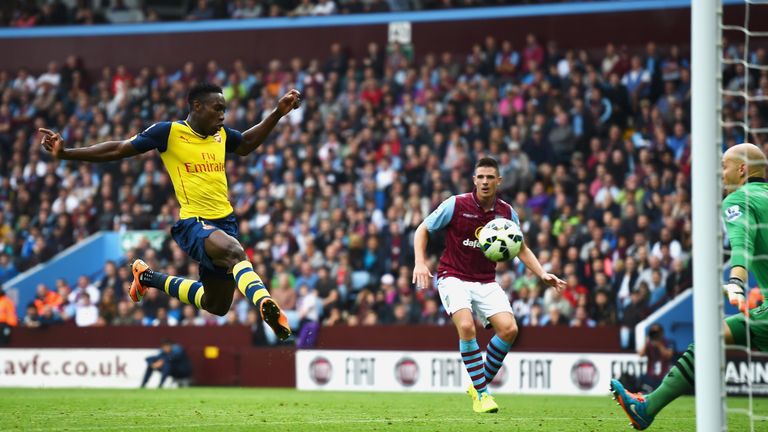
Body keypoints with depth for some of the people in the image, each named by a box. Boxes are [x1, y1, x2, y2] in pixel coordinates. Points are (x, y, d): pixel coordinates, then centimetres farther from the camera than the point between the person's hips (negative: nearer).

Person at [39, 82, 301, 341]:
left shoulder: (221, 134, 10)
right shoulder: (169, 132, -7)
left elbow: (246, 144, 32)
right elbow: (118, 150, -5)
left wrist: (278, 113, 25)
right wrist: (65, 154, -11)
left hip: (225, 221, 7)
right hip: (193, 222, -7)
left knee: (216, 307, 16)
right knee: (235, 252, -39)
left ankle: (150, 278, 37)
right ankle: (265, 304, -66)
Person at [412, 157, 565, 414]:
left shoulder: (507, 213, 1)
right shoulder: (456, 205, -10)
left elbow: (521, 249, 14)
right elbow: (423, 230, 0)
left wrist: (543, 275, 1)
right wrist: (420, 263, -14)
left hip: (486, 281, 4)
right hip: (454, 277, -4)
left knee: (509, 329, -15)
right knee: (466, 326, -28)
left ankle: (479, 385, 7)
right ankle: (481, 393, -17)